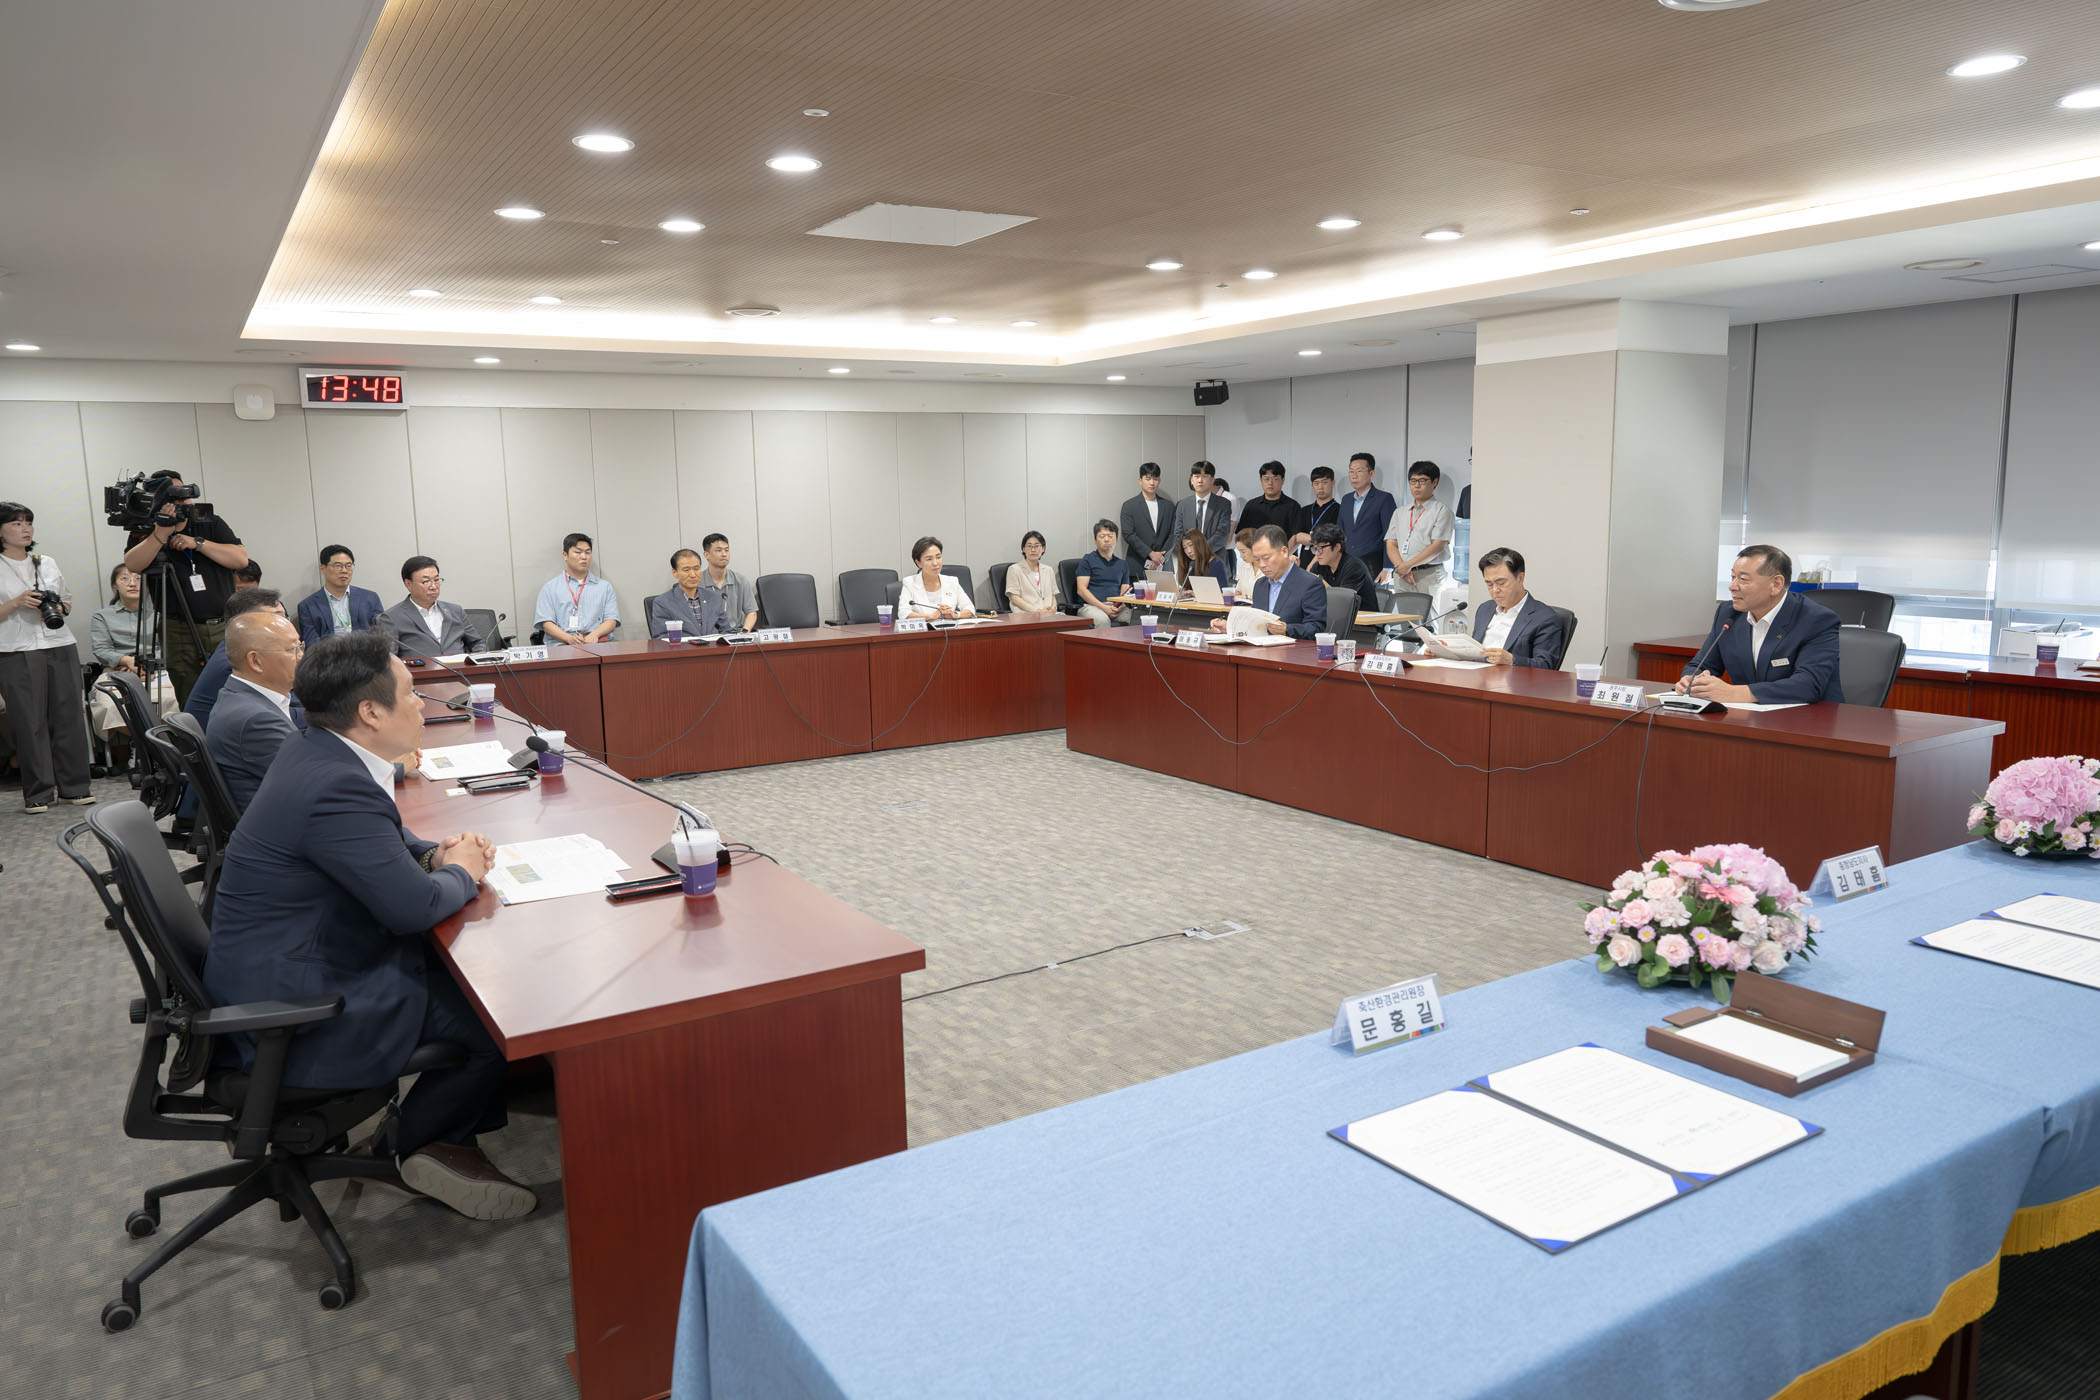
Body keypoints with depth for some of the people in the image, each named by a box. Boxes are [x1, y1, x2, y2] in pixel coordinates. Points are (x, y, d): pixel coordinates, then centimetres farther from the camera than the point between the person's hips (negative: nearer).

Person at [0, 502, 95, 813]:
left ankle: (73, 786, 10)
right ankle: (37, 793, 4)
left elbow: (68, 600, 21)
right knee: (29, 722, -2)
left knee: (69, 715, 2)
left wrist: (58, 608, 1)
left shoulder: (48, 563, 14)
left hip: (60, 647, 4)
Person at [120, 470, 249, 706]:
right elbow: (133, 565, -13)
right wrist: (162, 532, -21)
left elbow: (241, 558, -1)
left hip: (225, 627, 2)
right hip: (181, 636, -1)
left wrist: (198, 543, -10)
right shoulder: (144, 533, 6)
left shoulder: (211, 523, 11)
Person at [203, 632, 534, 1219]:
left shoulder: (313, 751, 3)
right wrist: (461, 873, -8)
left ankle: (446, 1138, 18)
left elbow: (375, 836, 21)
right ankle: (424, 1142, 14)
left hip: (280, 966, 10)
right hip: (296, 1009, -10)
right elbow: (415, 906, -29)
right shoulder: (337, 786, -29)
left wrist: (434, 853, 2)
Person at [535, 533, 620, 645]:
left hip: (598, 641, 1)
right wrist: (569, 638, -17)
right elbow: (546, 623, 3)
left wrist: (594, 634, -14)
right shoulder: (550, 588, 15)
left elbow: (611, 620, 8)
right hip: (561, 643, -1)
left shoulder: (604, 586, 20)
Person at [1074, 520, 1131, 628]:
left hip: (1116, 606, 3)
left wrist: (1120, 607, -10)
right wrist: (1104, 608, -13)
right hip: (1091, 605, -3)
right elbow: (1081, 589, 0)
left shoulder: (1122, 565, 22)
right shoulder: (1088, 560, 9)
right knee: (1102, 619, -37)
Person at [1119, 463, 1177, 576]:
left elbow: (1173, 535, 7)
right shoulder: (1129, 506, 4)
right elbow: (1128, 534, -5)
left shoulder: (1168, 506, 13)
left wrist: (1160, 558, -6)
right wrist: (1150, 554, -13)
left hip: (1162, 567, 2)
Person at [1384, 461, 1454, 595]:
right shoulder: (1399, 512, 19)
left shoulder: (1441, 511, 3)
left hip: (1429, 574, -4)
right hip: (1401, 575, 4)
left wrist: (1409, 565, -13)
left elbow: (1438, 545, -7)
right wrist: (1401, 567, -7)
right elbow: (1391, 544, 11)